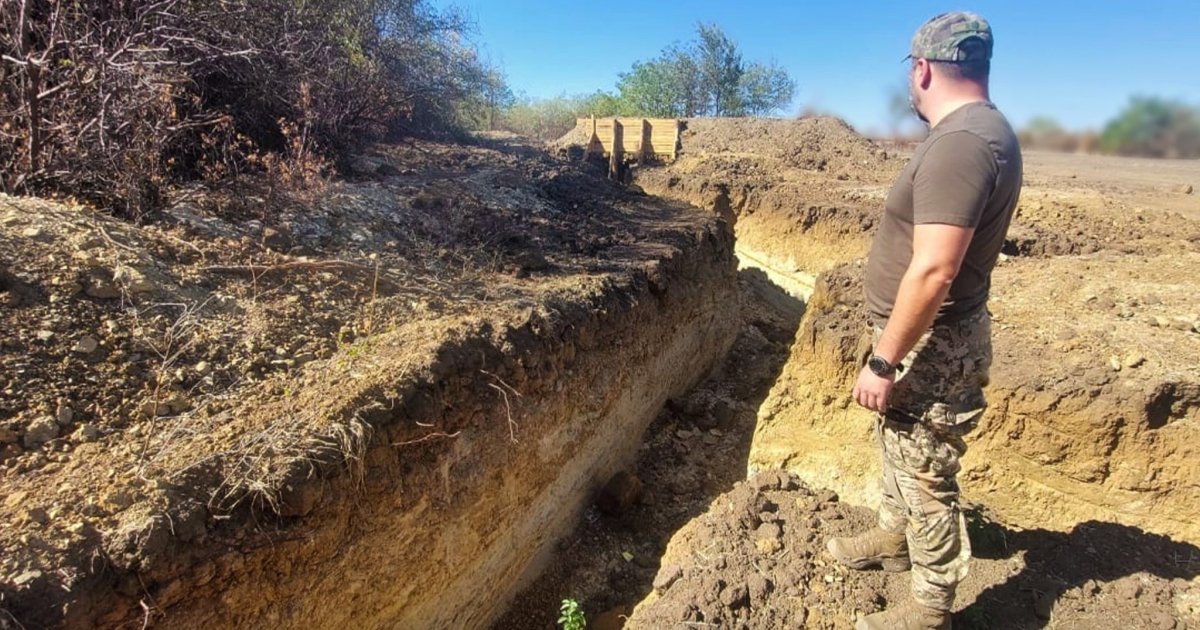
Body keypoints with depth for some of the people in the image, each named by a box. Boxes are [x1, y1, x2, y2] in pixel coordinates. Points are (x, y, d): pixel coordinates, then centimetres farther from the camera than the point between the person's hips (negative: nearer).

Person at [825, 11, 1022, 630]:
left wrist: (883, 361, -23)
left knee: (926, 476, 5)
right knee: (897, 449, 26)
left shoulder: (961, 141, -24)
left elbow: (933, 270, -30)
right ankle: (893, 539, 48)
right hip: (924, 336, 10)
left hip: (932, 348, -10)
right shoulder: (977, 131, 10)